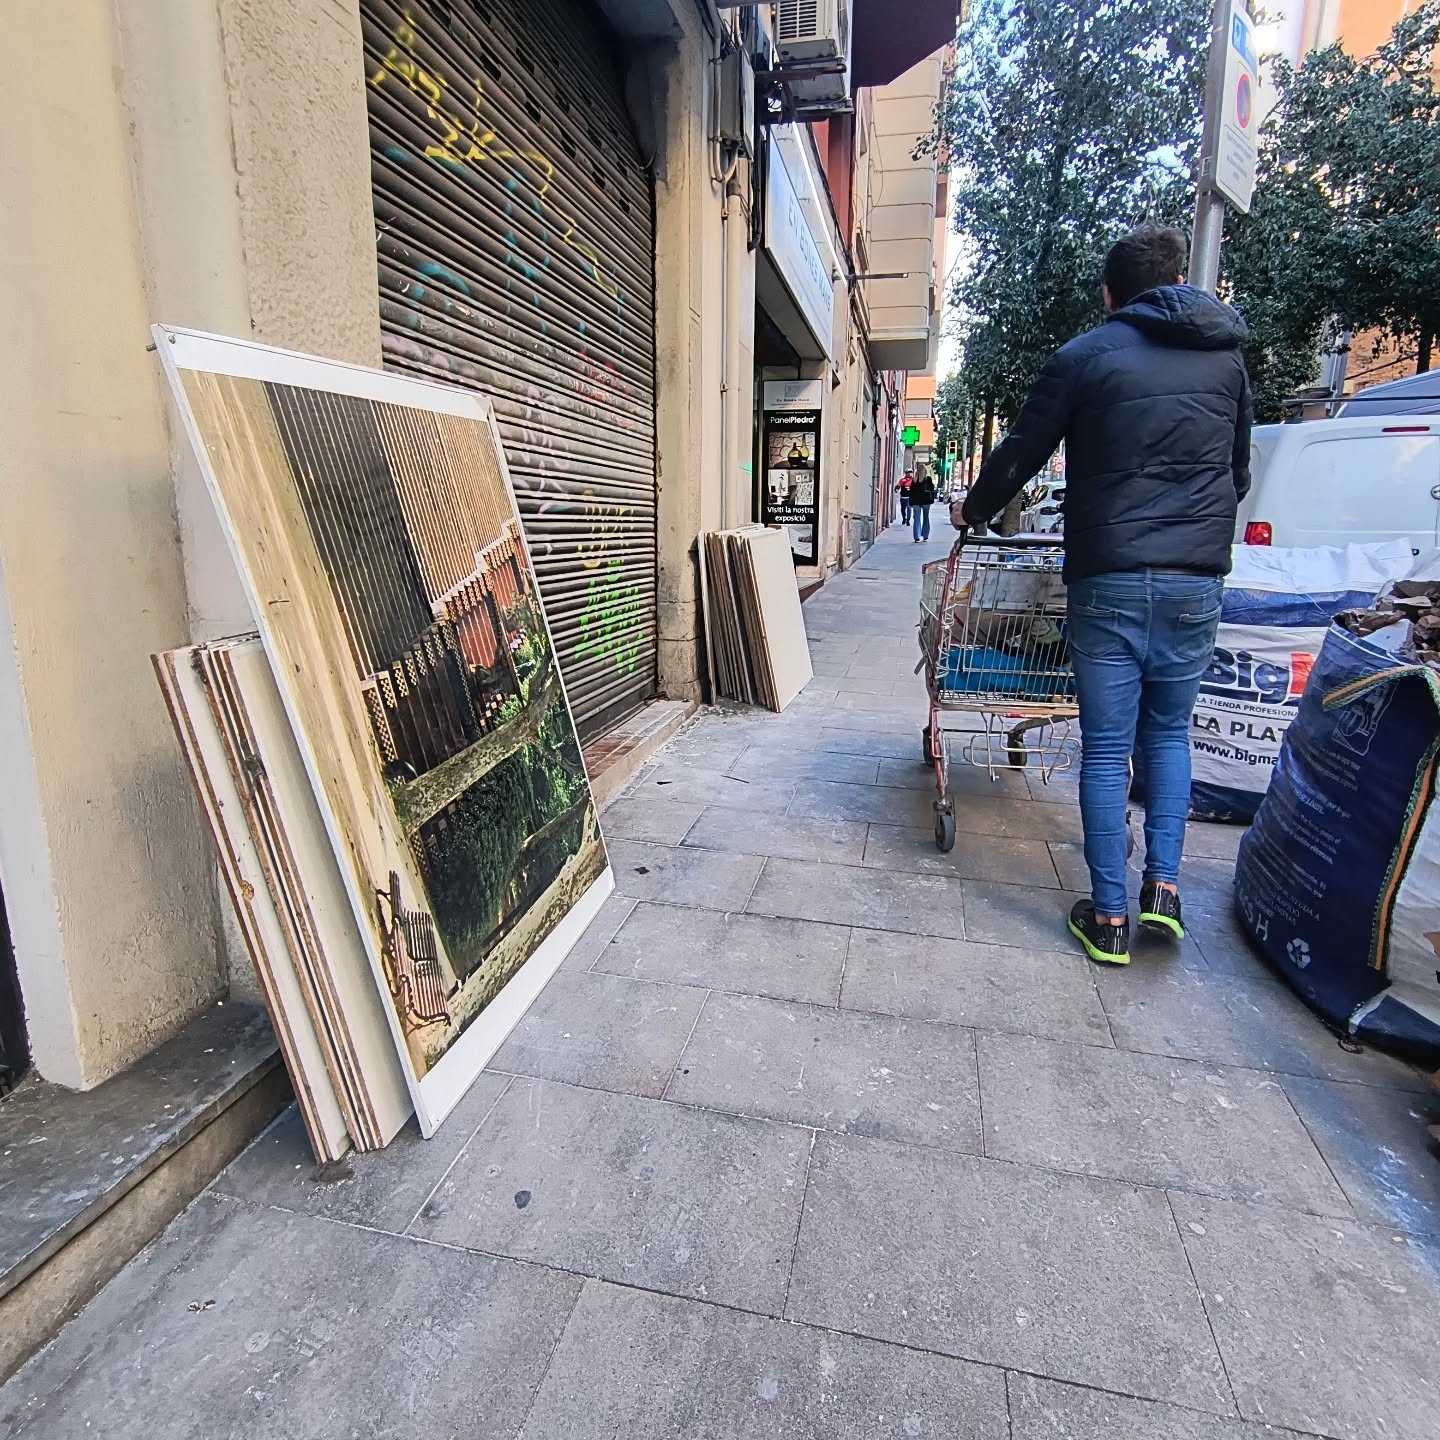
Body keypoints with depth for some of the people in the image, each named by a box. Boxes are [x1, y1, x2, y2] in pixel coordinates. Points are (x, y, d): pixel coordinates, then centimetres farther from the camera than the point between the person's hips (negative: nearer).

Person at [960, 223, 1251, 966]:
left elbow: (1018, 456, 4)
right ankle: (1164, 885, 12)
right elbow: (1239, 473, 22)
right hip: (1196, 581, 4)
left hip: (1108, 579, -3)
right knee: (1168, 734, 18)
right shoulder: (1226, 356, 14)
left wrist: (974, 512, 23)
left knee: (1106, 747, 3)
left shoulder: (1085, 356, 1)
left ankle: (1110, 917, 7)